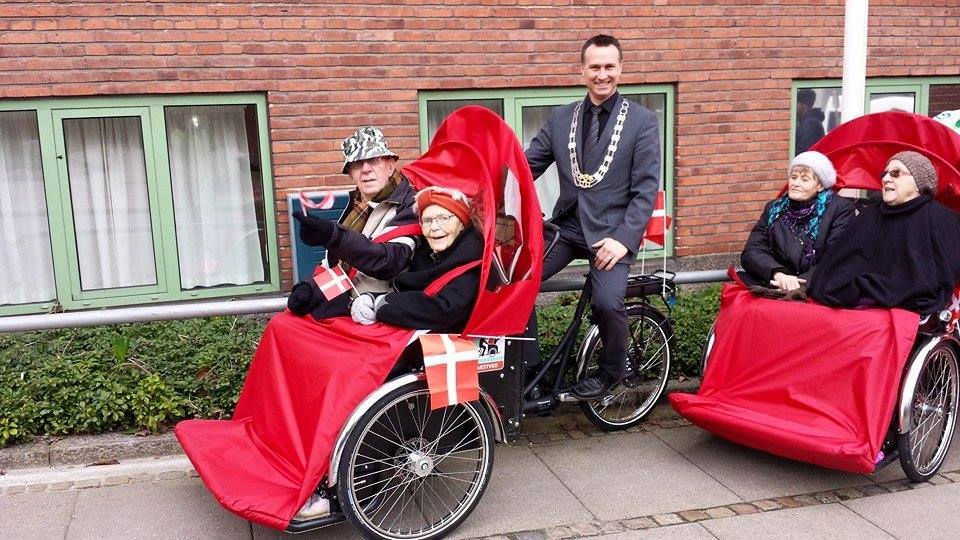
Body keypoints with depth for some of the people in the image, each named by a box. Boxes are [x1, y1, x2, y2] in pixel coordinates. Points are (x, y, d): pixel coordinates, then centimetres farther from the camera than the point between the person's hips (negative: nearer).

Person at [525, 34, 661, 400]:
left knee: (607, 300, -24)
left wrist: (623, 238, -16)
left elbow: (646, 188, -5)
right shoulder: (561, 118, 10)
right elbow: (526, 167, 7)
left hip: (611, 229, -3)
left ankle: (612, 371, 7)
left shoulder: (642, 120, 0)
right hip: (567, 224, 4)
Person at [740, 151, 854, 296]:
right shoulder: (774, 209, 13)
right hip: (775, 286, 3)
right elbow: (751, 252, 2)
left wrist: (800, 284, -22)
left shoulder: (841, 209, 2)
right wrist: (778, 274, -19)